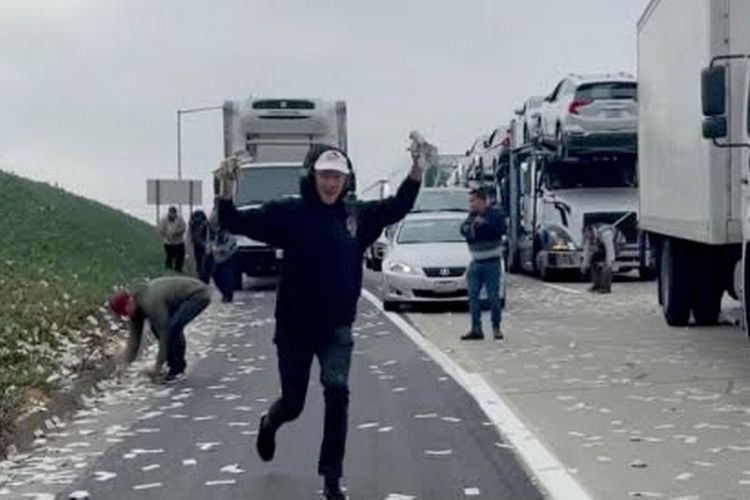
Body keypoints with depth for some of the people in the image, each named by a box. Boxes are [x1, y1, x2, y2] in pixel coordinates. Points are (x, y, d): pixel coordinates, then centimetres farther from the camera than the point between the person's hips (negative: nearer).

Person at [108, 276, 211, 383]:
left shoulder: (150, 303, -31)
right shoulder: (136, 306, -3)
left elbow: (164, 333, -27)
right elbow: (134, 337, 5)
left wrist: (158, 366, -21)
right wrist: (123, 362, 1)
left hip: (198, 294, -10)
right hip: (183, 297, 10)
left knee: (173, 327, -25)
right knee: (157, 326, 3)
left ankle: (177, 369, -9)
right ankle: (177, 365, 14)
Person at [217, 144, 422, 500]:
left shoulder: (357, 215, 0)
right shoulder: (289, 213, -10)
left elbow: (399, 206, 10)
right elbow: (236, 223, -12)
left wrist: (416, 170, -6)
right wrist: (227, 187, -30)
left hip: (336, 327, 1)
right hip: (294, 327, -1)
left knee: (337, 392, -17)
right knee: (292, 403, 10)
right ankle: (269, 425, 49)